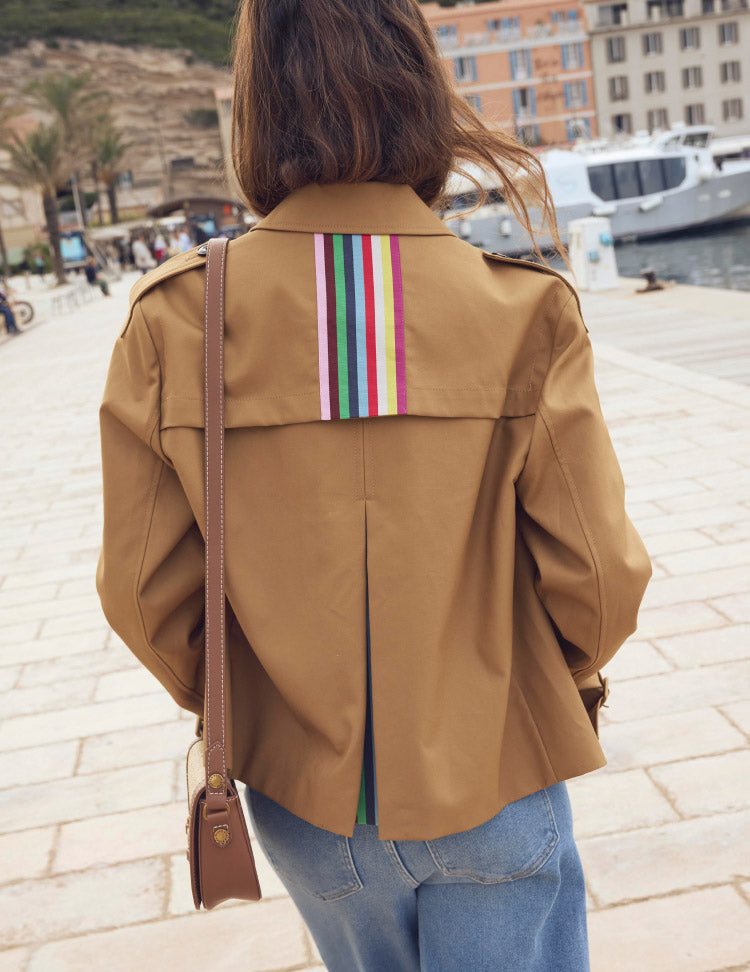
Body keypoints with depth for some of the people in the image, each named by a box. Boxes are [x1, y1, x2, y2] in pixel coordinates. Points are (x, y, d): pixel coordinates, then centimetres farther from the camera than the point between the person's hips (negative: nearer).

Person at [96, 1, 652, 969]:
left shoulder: (173, 324, -14)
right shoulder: (524, 314, -17)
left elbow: (144, 590, -9)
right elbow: (599, 575, -13)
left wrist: (240, 706, 11)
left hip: (304, 792, 2)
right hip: (494, 788, -2)